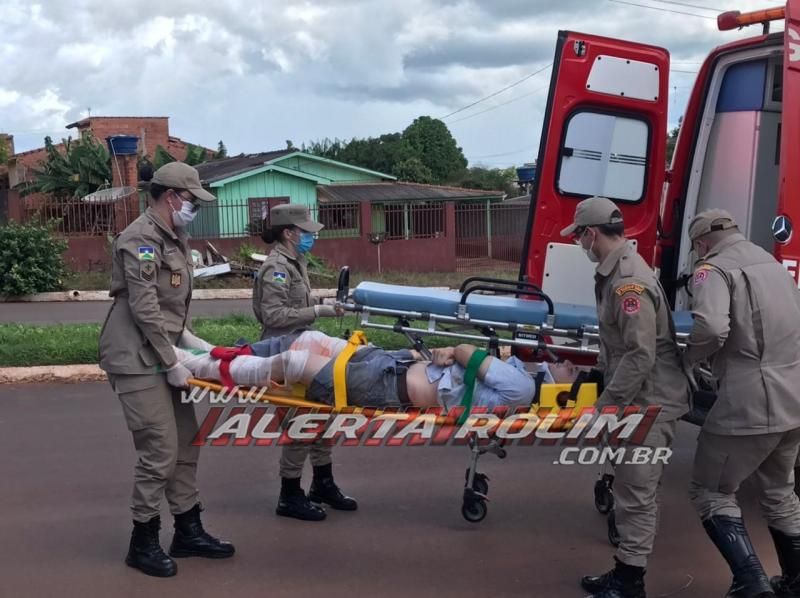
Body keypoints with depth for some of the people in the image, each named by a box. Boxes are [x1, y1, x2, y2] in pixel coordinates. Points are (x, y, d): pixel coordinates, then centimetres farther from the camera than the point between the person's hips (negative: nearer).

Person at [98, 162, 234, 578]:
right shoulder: (140, 239, -16)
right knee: (160, 450, -8)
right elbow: (144, 309, -21)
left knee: (186, 442, 12)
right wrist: (171, 363, -17)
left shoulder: (175, 238, 14)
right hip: (138, 360, -10)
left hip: (162, 355, 10)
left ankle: (188, 531, 23)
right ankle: (143, 542, 7)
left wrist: (185, 335, 10)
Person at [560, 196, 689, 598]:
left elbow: (640, 356, -27)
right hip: (636, 400, 10)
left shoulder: (628, 281, -22)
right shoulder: (615, 272, 11)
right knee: (630, 490, 16)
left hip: (649, 403, -10)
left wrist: (605, 407, -23)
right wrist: (598, 372, 22)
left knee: (636, 495, -3)